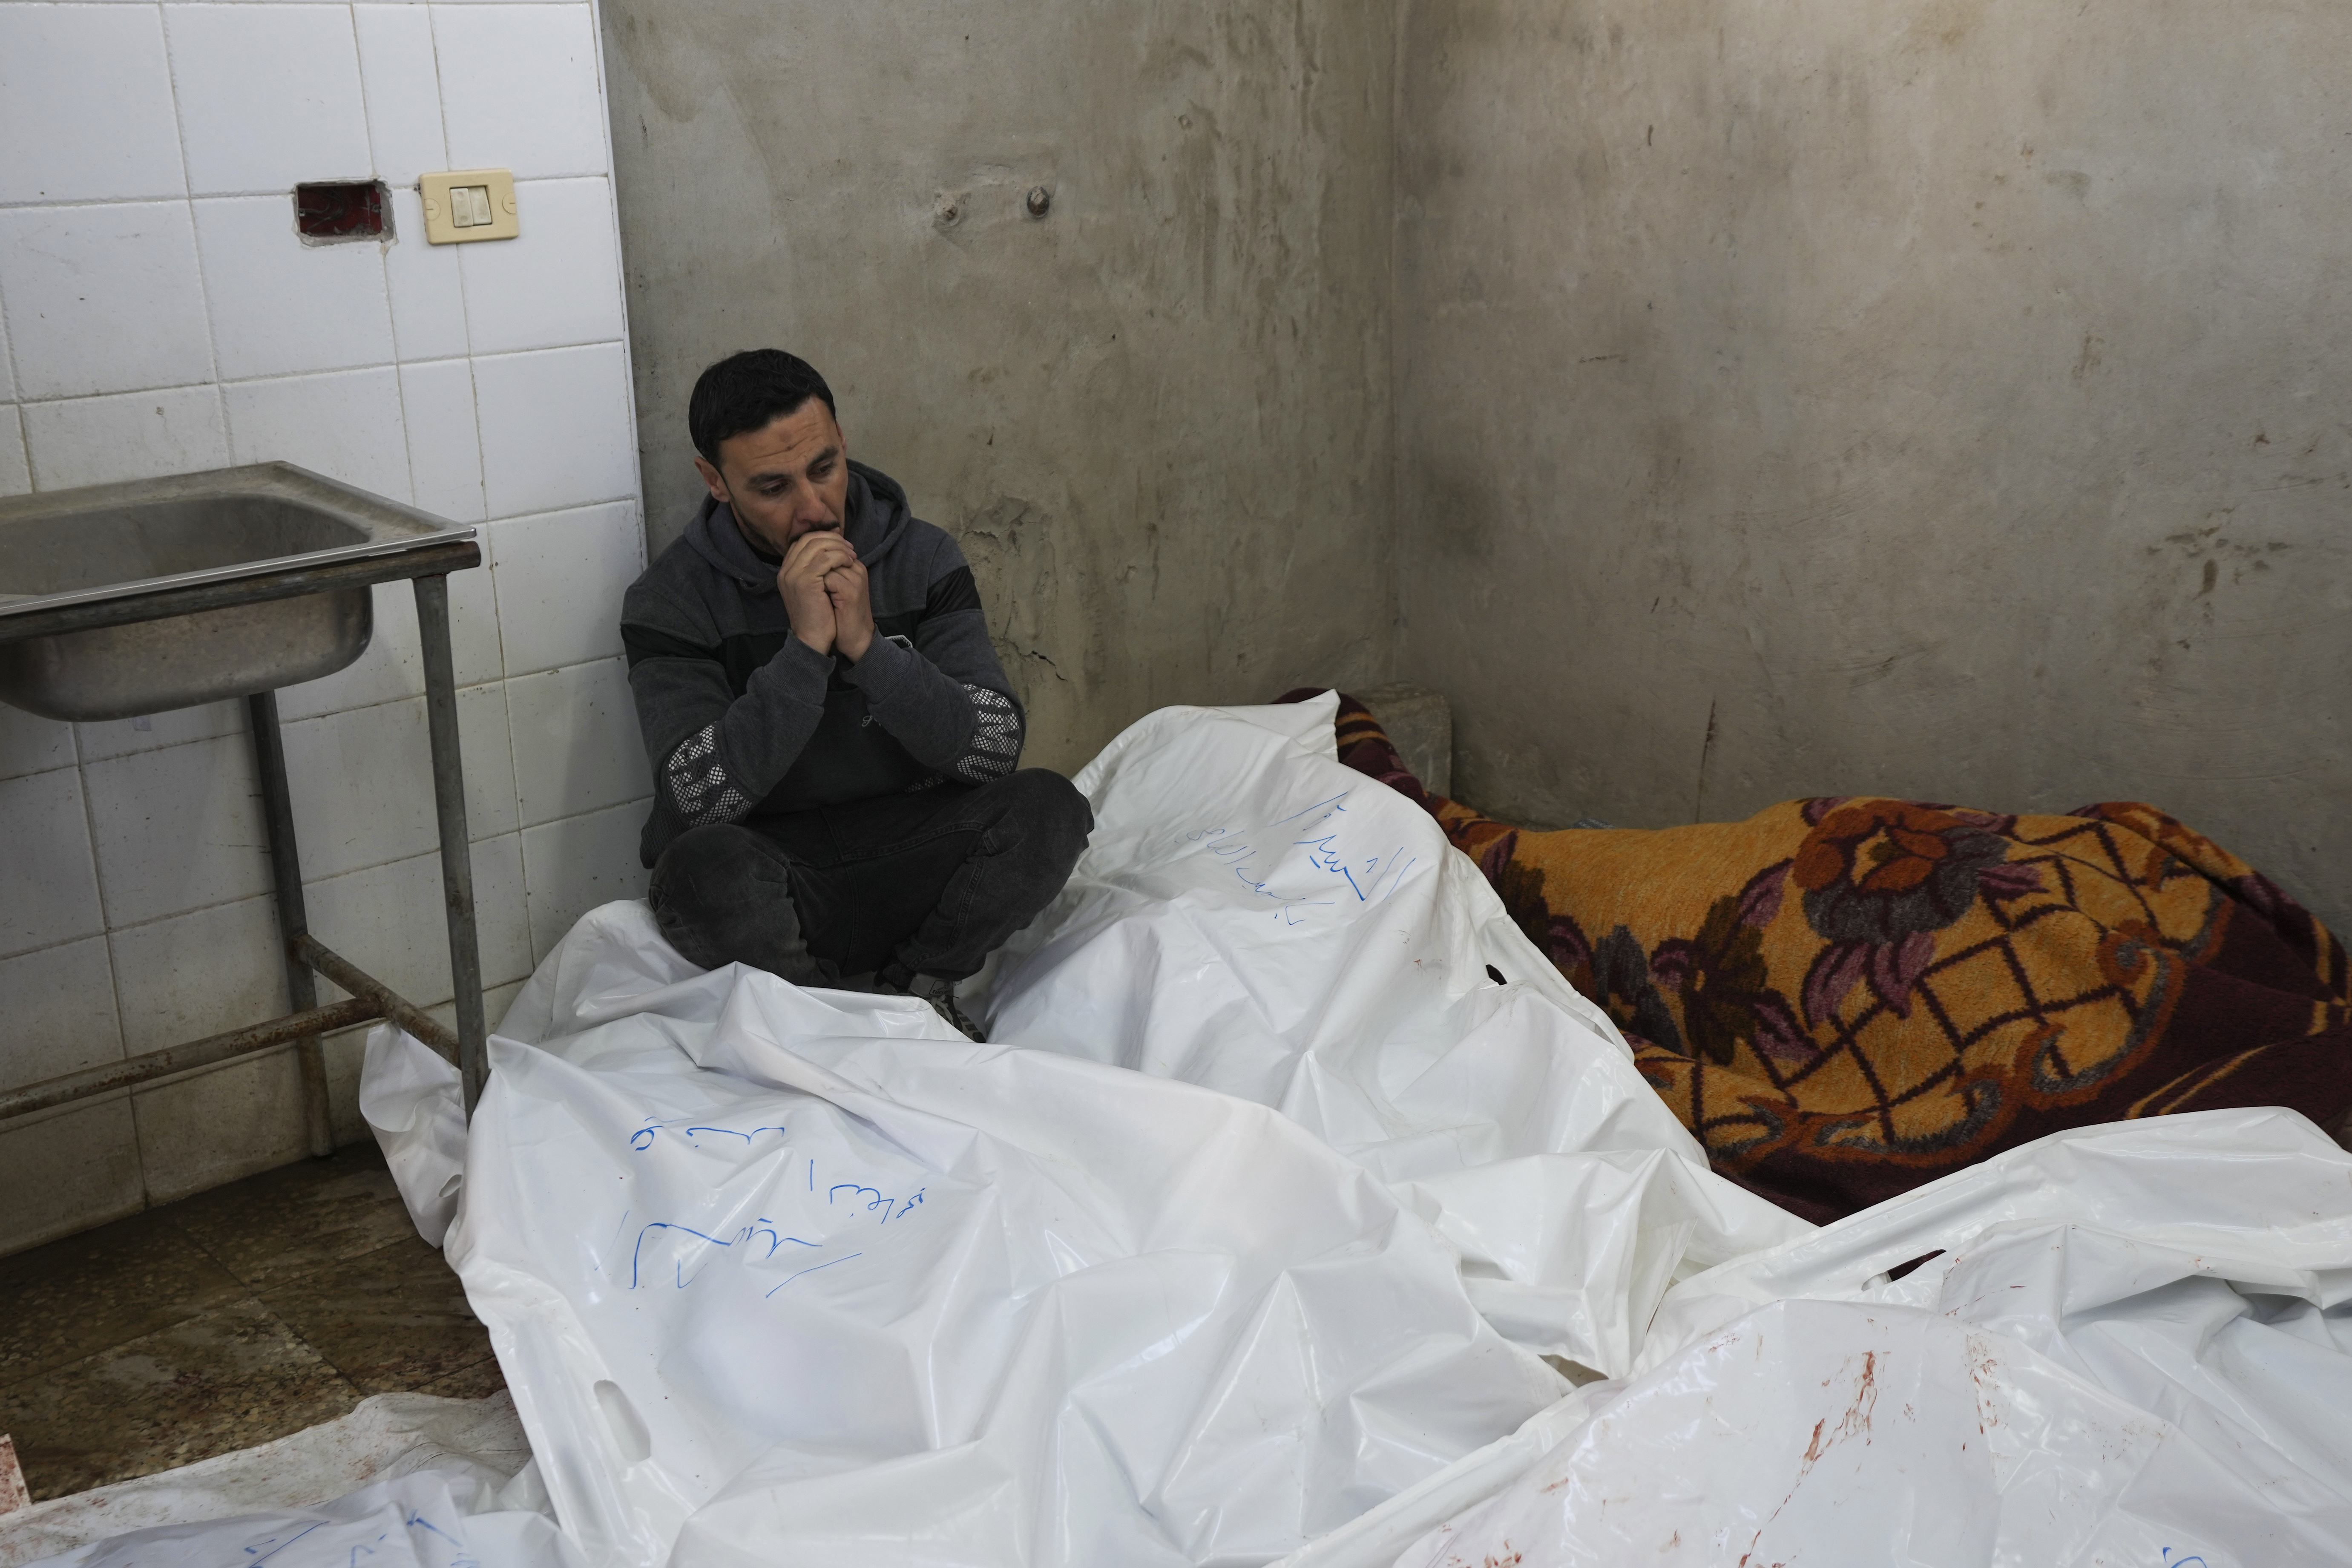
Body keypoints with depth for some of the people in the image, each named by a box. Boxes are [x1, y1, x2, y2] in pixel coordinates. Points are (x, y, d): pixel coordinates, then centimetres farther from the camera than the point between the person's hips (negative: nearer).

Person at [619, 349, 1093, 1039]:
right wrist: (805, 648, -26)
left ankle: (909, 982, -5)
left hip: (908, 862, 2)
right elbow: (704, 799, -20)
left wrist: (869, 646, -22)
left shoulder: (923, 558, -1)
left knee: (1049, 807, -24)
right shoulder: (671, 600, -8)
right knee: (705, 867, -36)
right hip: (772, 867, -2)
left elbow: (996, 749, -10)